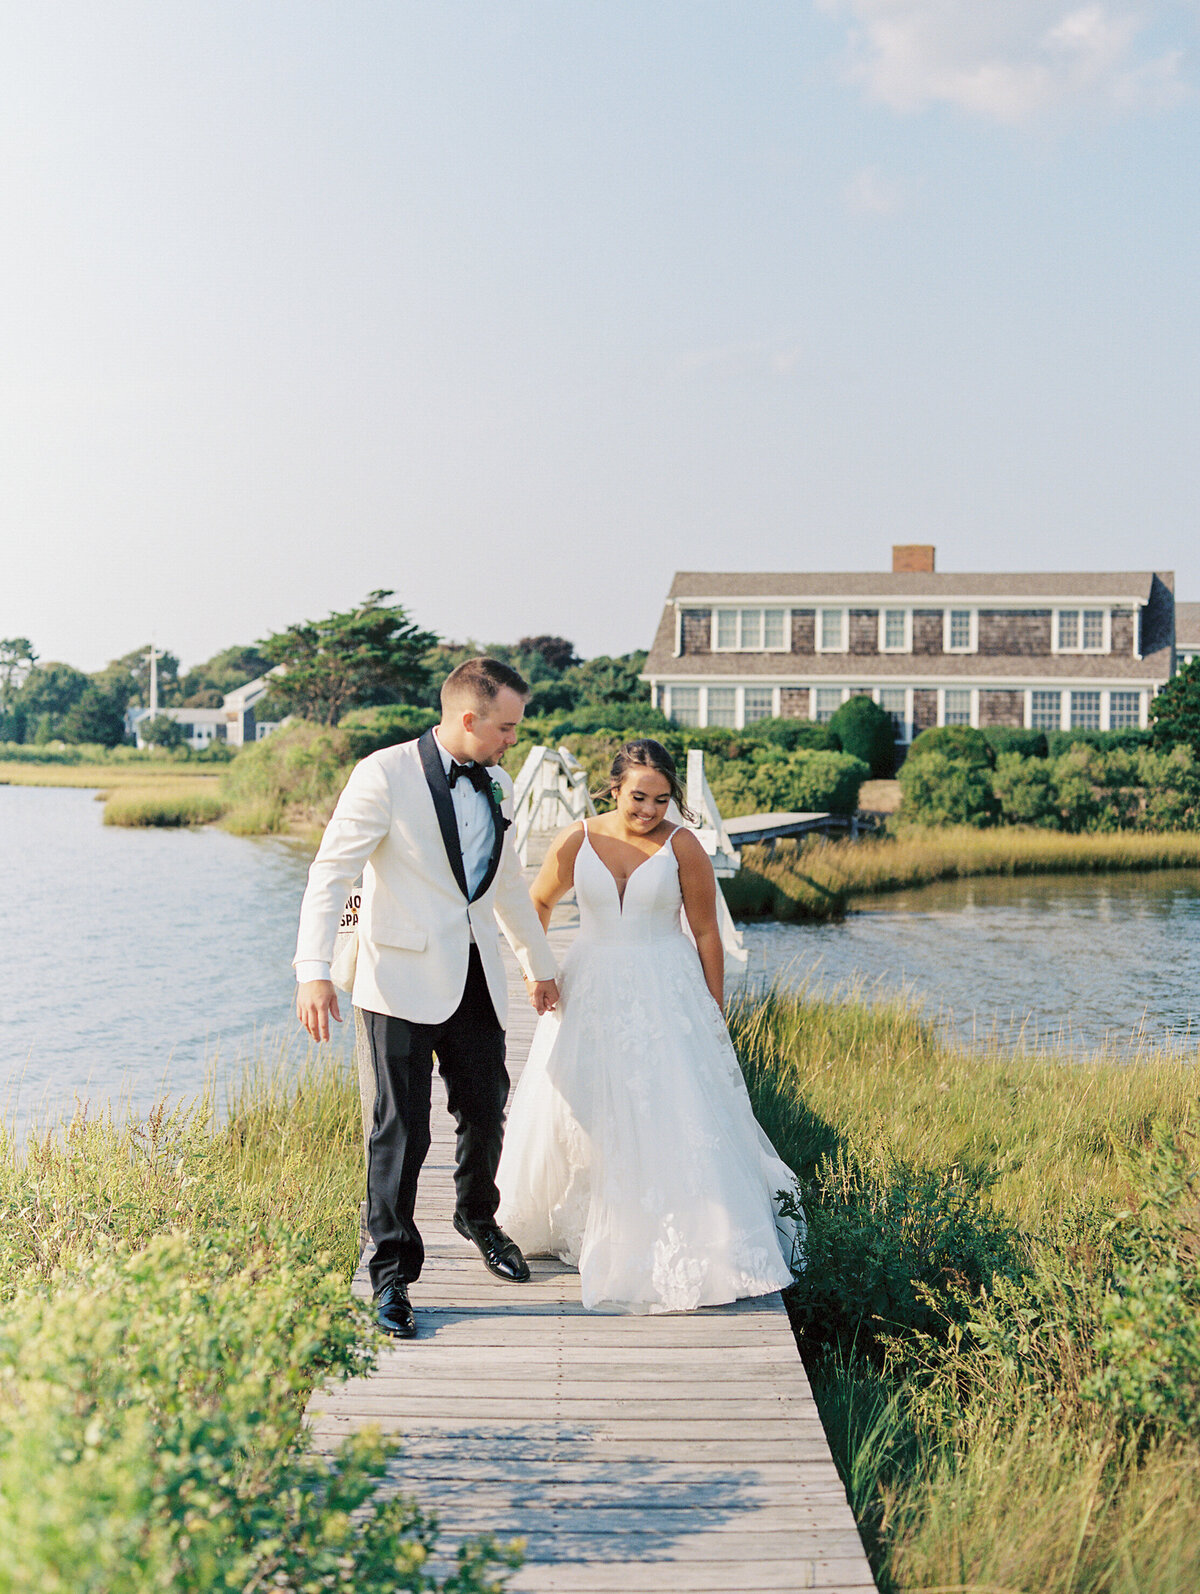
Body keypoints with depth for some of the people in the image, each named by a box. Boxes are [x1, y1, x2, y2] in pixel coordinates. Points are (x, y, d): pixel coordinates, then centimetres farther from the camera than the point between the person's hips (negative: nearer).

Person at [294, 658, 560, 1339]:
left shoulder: (498, 787, 12)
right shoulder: (385, 775, -10)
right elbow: (331, 874, -14)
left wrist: (540, 963, 33)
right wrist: (314, 971, -24)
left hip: (477, 978, 6)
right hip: (405, 980, -6)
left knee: (486, 1110, 14)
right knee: (402, 1129, -3)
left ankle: (478, 1217, 41)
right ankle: (393, 1271, 11)